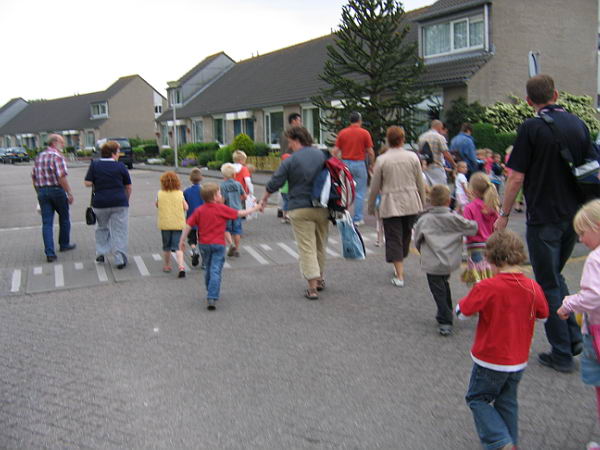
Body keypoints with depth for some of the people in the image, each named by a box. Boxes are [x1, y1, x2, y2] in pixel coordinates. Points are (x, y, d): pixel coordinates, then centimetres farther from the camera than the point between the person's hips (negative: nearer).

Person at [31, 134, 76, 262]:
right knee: (64, 218, 16)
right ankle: (64, 244, 29)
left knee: (47, 223, 2)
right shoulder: (57, 156, -10)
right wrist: (69, 193, -16)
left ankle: (49, 253, -6)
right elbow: (61, 177, -20)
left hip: (42, 192, 6)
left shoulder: (39, 157, 13)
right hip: (57, 189, -5)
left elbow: (33, 177, 15)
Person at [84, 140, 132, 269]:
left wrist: (97, 183, 16)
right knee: (120, 231, 3)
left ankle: (101, 252, 21)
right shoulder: (120, 166, -1)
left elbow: (87, 183, -5)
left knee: (102, 228, 25)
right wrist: (126, 199, 19)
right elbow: (128, 186, 3)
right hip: (119, 203, -2)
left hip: (100, 203, 2)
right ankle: (120, 259, -2)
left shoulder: (94, 165, 1)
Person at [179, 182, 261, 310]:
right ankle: (211, 298, -17)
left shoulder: (199, 210, 2)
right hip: (218, 244, -4)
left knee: (208, 270, 21)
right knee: (215, 272, -7)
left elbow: (188, 225, -2)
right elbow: (240, 213, -1)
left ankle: (211, 293, 34)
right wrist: (255, 209, 12)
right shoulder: (222, 209, -7)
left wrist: (182, 240, 6)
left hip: (204, 245, 4)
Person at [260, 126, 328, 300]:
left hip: (300, 209, -5)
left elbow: (274, 183, -5)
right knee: (320, 246, 19)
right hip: (323, 208, 5)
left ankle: (312, 287, -6)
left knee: (306, 248, -2)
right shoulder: (323, 155, 6)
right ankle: (320, 279, 31)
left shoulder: (291, 161, -8)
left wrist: (264, 199, 11)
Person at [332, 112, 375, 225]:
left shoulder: (342, 133, 5)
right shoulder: (365, 133, -1)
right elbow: (370, 152, -2)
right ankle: (358, 218, 5)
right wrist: (371, 164, 11)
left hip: (345, 163, 3)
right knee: (360, 192, 4)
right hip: (359, 164, -2)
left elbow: (335, 151, 3)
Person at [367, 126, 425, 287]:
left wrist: (371, 207, 11)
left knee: (394, 239, 3)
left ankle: (399, 275, -1)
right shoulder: (413, 157, 0)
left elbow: (375, 187, -1)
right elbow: (420, 183, 6)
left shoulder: (382, 160, -5)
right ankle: (399, 267, 32)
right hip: (411, 203, 3)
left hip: (391, 204, -3)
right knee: (406, 235, 18)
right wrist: (423, 203, 17)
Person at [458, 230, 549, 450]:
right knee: (507, 401, 22)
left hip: (490, 360, -5)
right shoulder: (533, 287, -10)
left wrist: (477, 292, 3)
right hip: (519, 360, 5)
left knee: (478, 399, 13)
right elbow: (543, 314, 8)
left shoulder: (486, 288, -24)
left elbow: (462, 311, -12)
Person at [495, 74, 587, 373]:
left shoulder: (531, 128, -13)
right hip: (574, 216, 6)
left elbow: (516, 178, -15)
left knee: (549, 285, 5)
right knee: (555, 275, 24)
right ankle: (574, 337, 21)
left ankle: (562, 354, 12)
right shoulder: (579, 124, 6)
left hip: (544, 219, -6)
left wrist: (504, 215, -4)